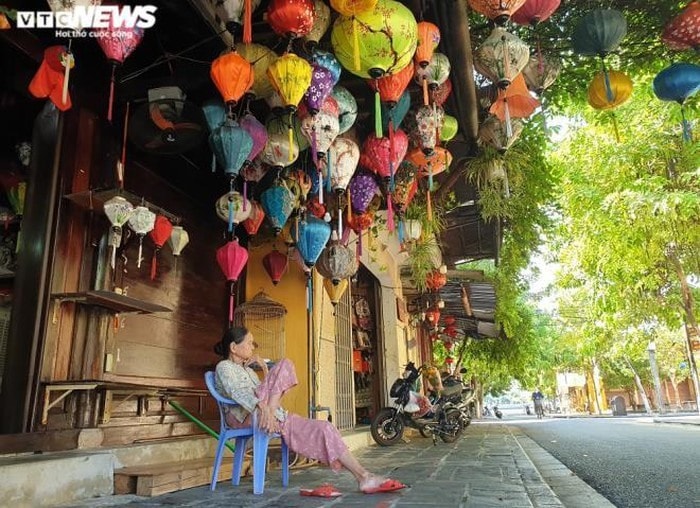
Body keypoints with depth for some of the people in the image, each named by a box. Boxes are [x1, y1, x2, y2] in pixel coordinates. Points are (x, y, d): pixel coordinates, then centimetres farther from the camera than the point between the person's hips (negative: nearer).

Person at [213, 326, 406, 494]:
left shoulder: (247, 369, 28)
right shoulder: (224, 367, 1)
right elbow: (238, 392, -20)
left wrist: (263, 366, 18)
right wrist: (263, 407, -39)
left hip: (273, 416, 8)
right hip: (247, 417, -8)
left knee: (323, 427, -9)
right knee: (285, 365, -17)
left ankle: (363, 477, -14)